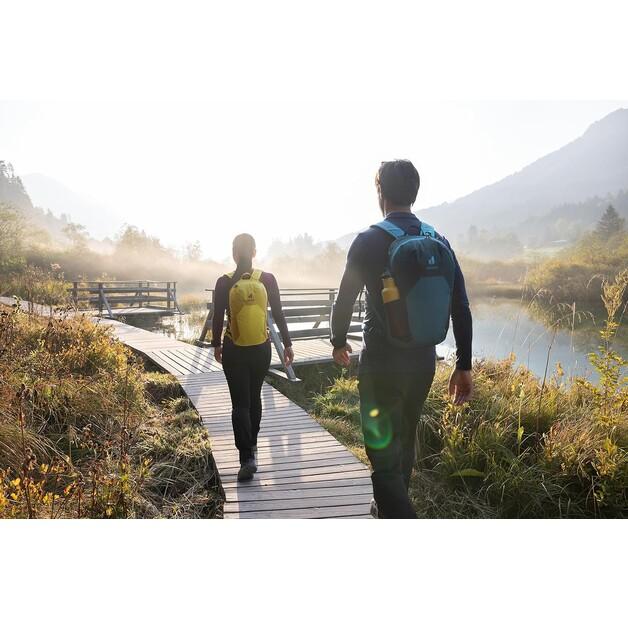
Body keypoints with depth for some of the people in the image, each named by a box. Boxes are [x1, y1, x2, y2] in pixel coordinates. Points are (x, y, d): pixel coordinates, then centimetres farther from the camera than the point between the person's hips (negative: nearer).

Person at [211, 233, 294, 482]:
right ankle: (251, 447, 33)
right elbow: (278, 315, -2)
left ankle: (247, 457, -8)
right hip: (262, 349, 2)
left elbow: (217, 318, -3)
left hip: (234, 351, -2)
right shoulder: (267, 279, -3)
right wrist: (287, 344, 5)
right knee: (255, 398, 19)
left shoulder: (224, 282, -6)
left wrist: (216, 345, 11)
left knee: (240, 404, 2)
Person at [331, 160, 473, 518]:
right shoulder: (438, 241, 3)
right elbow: (461, 309, 0)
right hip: (424, 361, 6)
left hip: (381, 363, -6)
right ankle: (389, 509, 46)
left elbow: (345, 299, -4)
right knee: (404, 442, 24)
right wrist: (464, 366, 7)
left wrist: (339, 341, 15)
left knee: (384, 454, 0)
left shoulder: (369, 241, -10)